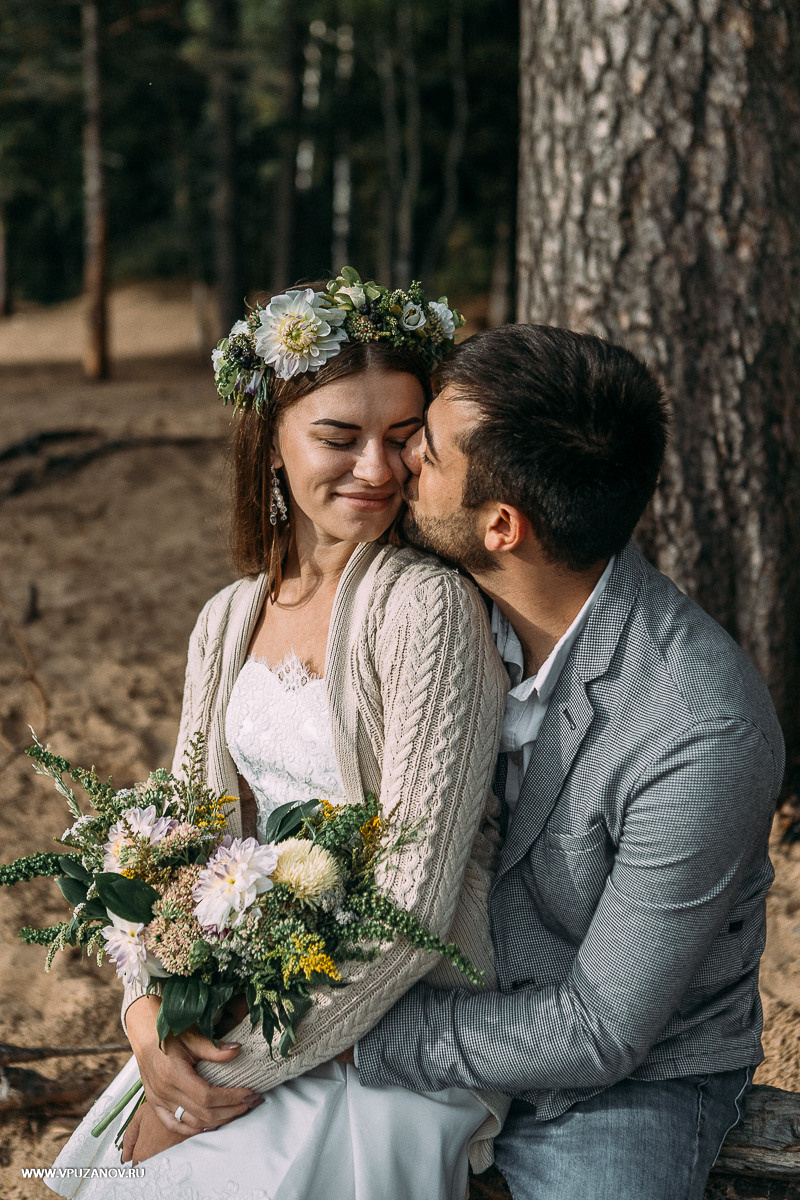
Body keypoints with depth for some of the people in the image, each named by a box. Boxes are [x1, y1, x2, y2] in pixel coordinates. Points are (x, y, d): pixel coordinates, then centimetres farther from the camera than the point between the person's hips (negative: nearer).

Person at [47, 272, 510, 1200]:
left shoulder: (428, 607, -17)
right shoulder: (229, 621, 5)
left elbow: (414, 901, -19)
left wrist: (246, 1067, -15)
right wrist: (147, 1010, -9)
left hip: (403, 1039, -5)